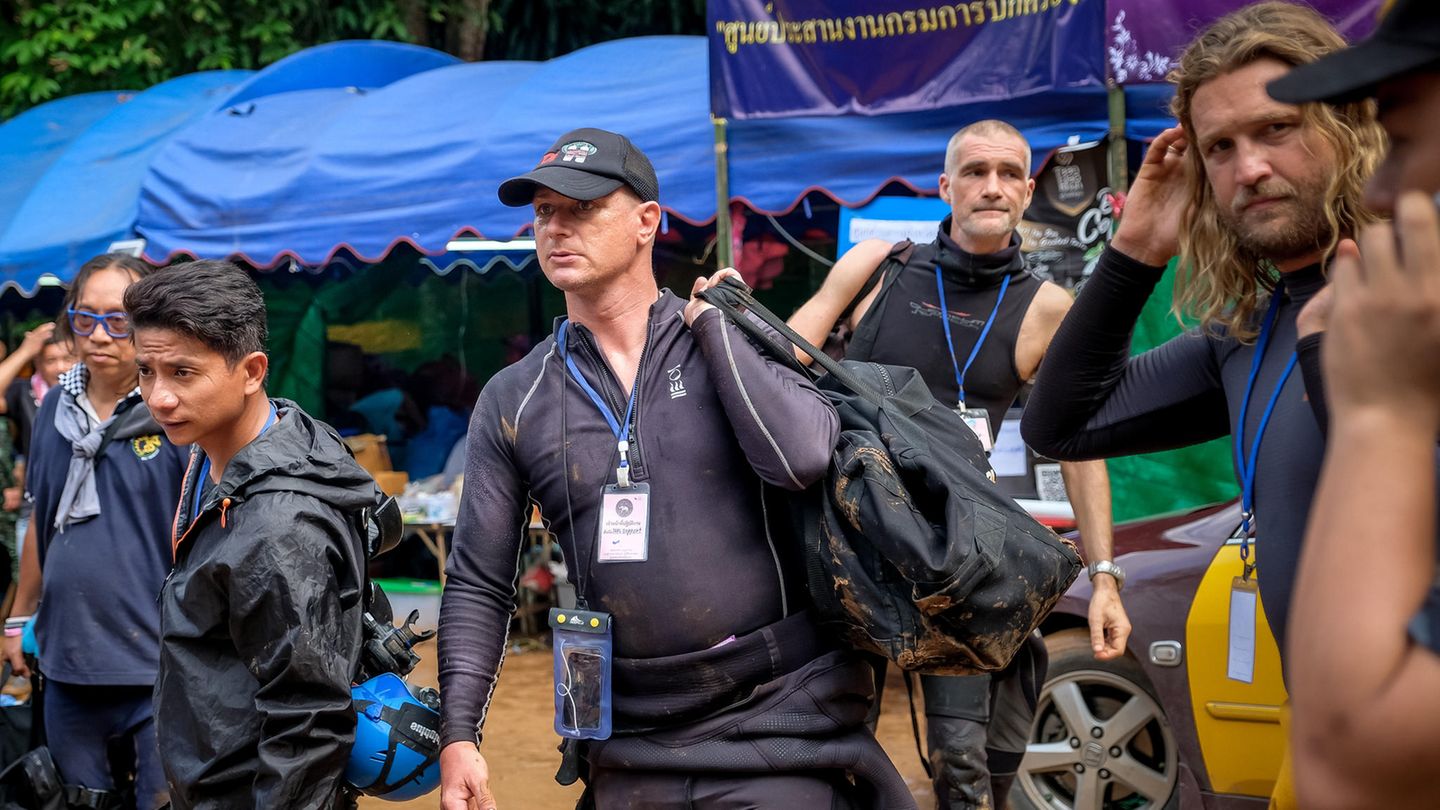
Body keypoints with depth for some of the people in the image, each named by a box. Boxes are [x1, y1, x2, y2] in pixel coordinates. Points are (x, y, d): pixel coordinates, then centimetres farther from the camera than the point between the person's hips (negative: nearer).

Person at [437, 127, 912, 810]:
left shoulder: (735, 343, 0)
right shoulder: (512, 401, 5)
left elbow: (802, 455, -20)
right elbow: (479, 585, 7)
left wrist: (712, 322, -10)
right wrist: (459, 734, -3)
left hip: (777, 724, -2)